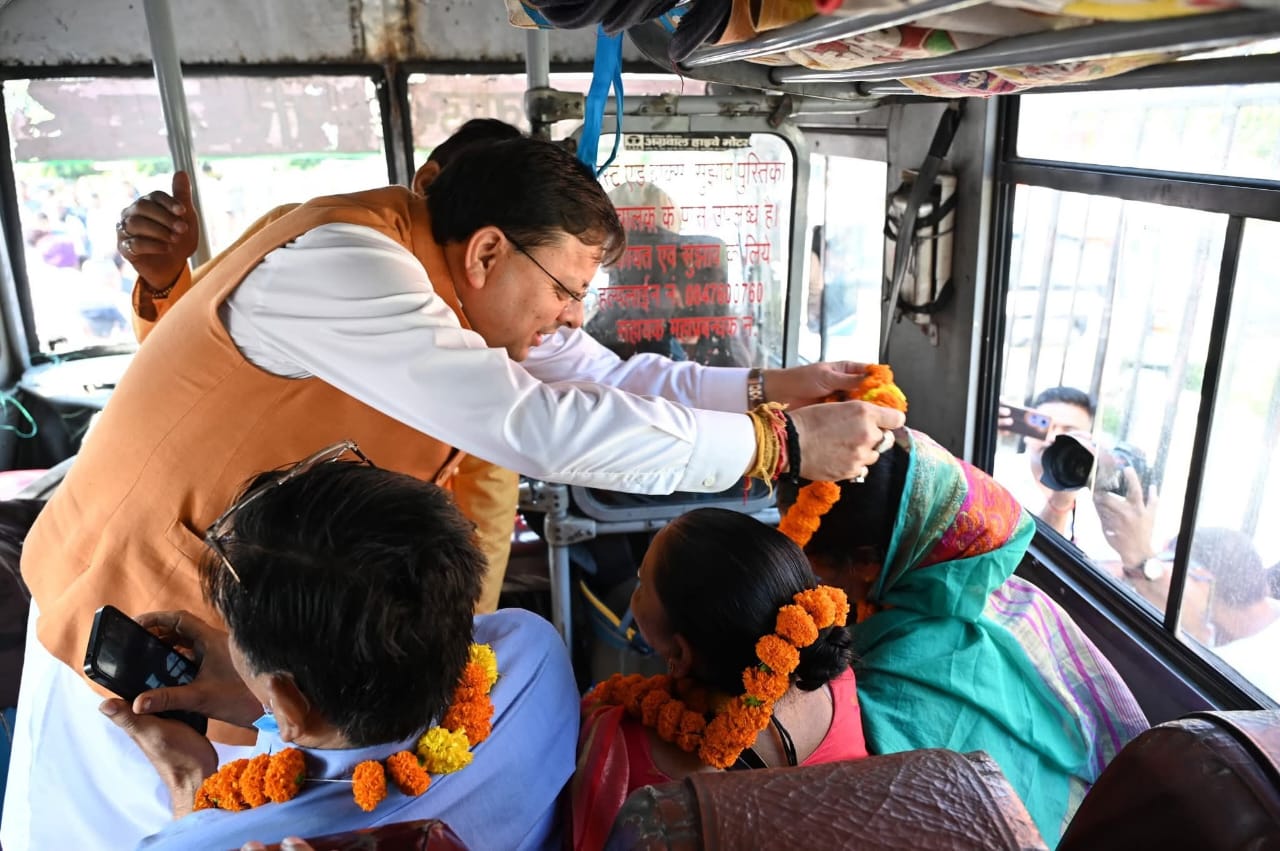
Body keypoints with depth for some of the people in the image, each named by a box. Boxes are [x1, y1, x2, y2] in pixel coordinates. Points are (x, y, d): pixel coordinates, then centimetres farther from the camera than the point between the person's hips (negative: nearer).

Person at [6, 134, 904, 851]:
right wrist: (778, 445, -33)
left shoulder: (454, 275, -4)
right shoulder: (341, 263, -31)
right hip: (146, 615, -7)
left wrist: (773, 387, -14)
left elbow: (609, 378, -3)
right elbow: (535, 424, -39)